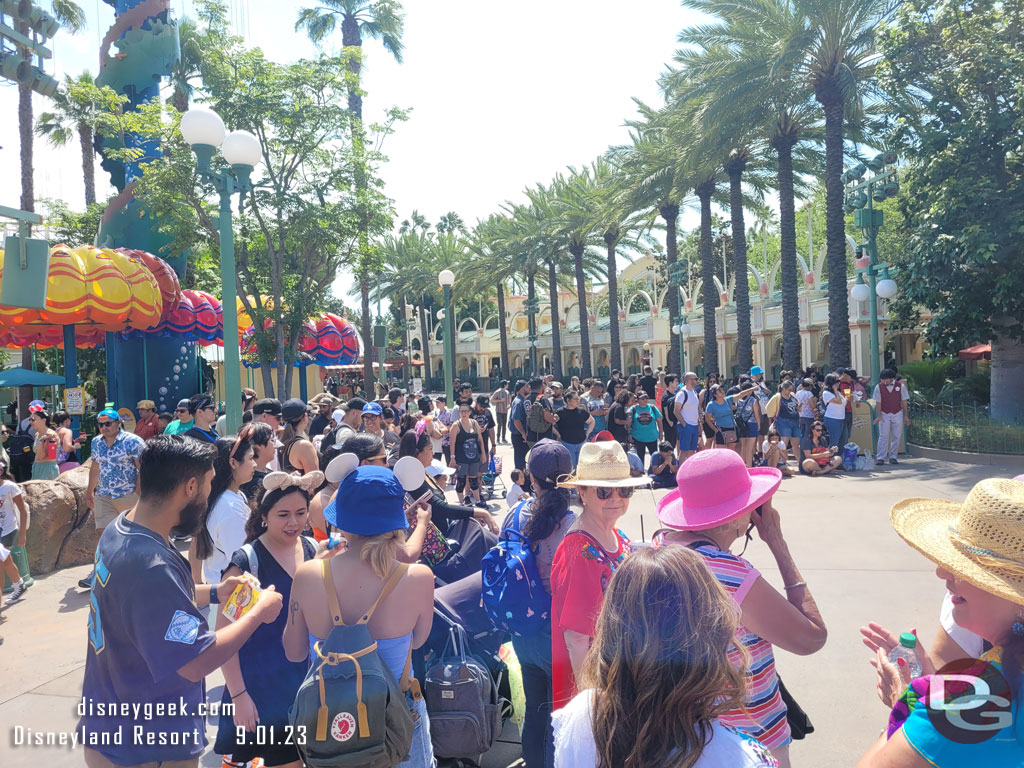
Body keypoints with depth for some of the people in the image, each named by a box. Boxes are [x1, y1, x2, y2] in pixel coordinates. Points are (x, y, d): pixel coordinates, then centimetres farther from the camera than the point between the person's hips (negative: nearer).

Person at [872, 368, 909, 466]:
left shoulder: (901, 386, -2)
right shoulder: (879, 387, -4)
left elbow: (904, 401, 3)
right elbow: (878, 402, -2)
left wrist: (906, 415, 3)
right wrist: (879, 415, -8)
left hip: (897, 414, 1)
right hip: (884, 414, -1)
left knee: (896, 436, 4)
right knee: (883, 436, -6)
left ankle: (893, 457, 11)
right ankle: (880, 458, -6)